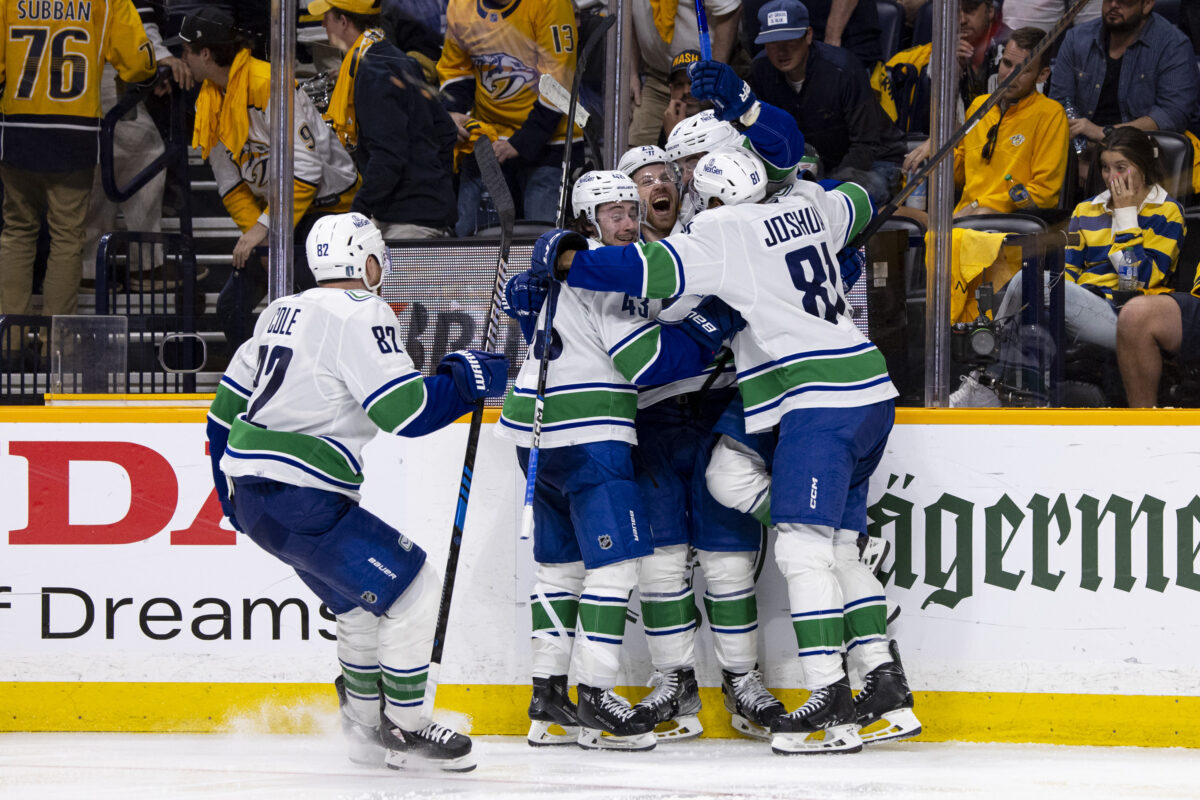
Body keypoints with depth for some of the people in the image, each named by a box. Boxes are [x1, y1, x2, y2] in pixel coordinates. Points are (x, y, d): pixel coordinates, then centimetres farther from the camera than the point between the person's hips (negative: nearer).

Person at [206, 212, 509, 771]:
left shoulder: (282, 312, 18)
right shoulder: (359, 313, -11)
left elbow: (227, 404, 24)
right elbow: (406, 410, -18)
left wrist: (230, 484, 32)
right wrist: (465, 379, -3)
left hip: (249, 489, 10)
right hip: (297, 499, -10)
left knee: (363, 602, 23)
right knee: (412, 592, -5)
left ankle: (367, 728, 30)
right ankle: (404, 734, 1)